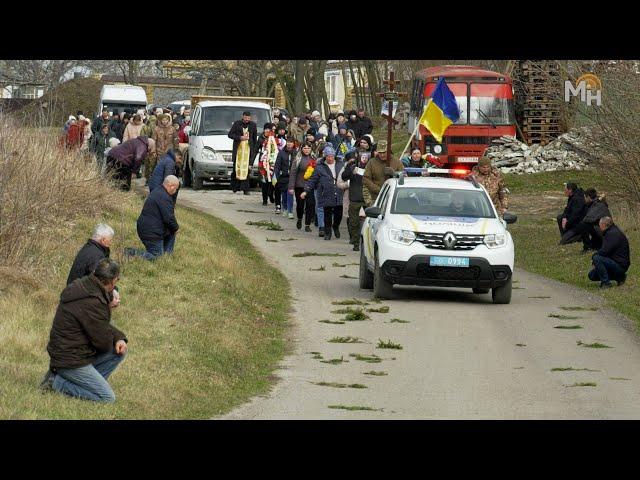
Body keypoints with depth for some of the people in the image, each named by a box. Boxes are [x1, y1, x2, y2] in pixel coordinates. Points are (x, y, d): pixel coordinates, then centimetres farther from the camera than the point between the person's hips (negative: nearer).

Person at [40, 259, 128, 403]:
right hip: (70, 362, -10)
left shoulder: (83, 286, 7)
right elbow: (104, 343, -17)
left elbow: (102, 327, 17)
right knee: (107, 398, -12)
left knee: (120, 351, 10)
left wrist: (119, 338, -1)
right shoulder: (91, 303, -26)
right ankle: (57, 383, -5)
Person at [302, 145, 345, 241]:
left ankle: (336, 227, 33)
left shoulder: (341, 165, 7)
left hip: (339, 196, 1)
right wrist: (306, 191, -3)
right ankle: (327, 233, 16)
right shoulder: (320, 167, 2)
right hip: (326, 196, -1)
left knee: (339, 214, 3)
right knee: (327, 215, 2)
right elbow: (312, 180, 4)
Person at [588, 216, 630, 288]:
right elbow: (605, 251, 19)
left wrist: (594, 256, -7)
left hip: (620, 265, -11)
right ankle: (620, 277, 13)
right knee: (592, 276, 11)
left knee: (596, 258, -28)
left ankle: (606, 283, -22)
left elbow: (605, 251, -24)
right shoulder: (610, 232, 17)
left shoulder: (613, 234, -17)